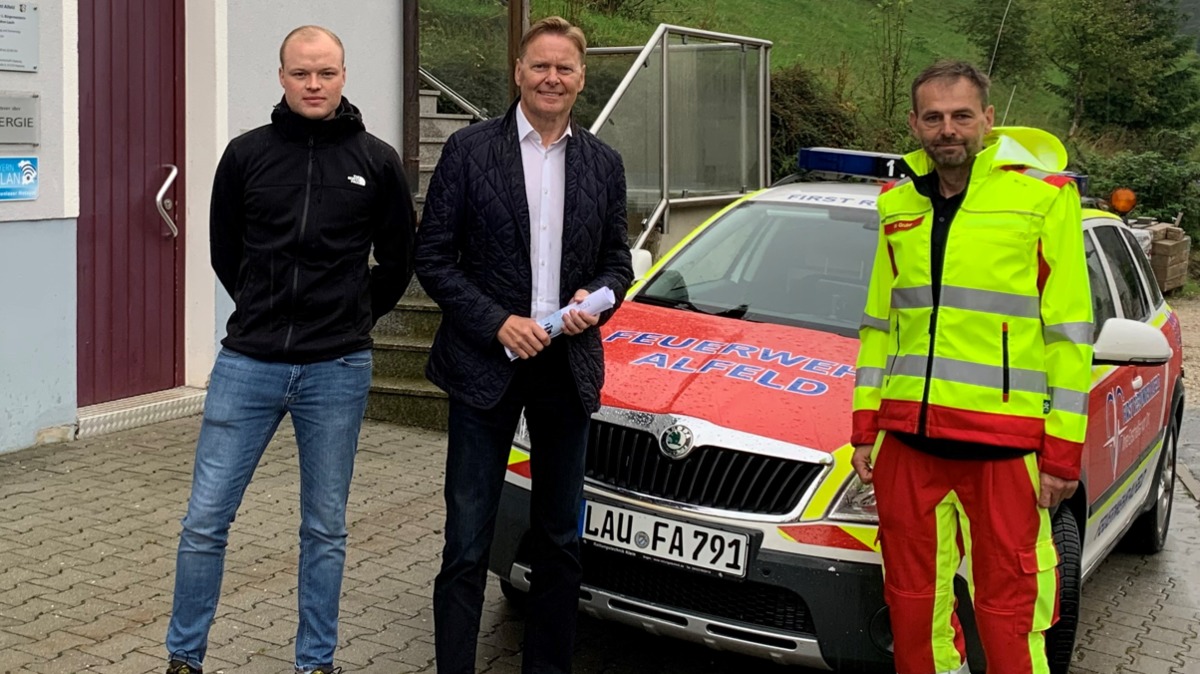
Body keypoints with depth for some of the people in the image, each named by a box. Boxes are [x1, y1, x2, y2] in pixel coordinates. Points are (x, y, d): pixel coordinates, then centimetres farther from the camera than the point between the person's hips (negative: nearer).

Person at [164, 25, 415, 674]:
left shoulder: (376, 161, 1)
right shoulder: (247, 153, 2)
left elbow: (397, 262, 12)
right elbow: (225, 253, 13)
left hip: (337, 373, 0)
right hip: (248, 364, 0)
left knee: (324, 529, 10)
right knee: (205, 519, 2)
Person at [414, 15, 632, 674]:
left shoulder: (603, 164, 7)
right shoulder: (470, 150, -4)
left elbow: (617, 260, 13)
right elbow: (432, 257, -5)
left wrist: (597, 299, -9)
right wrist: (496, 323, -15)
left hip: (568, 366, 4)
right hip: (485, 366, -4)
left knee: (559, 540, 14)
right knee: (467, 543, 1)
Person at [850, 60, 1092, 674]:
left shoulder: (1043, 196, -3)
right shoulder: (899, 203, 13)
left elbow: (1069, 332, -4)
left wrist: (1064, 450, -7)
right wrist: (864, 426, 13)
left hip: (1003, 440, -5)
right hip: (906, 433, 5)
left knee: (1007, 608, 0)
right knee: (911, 598, 12)